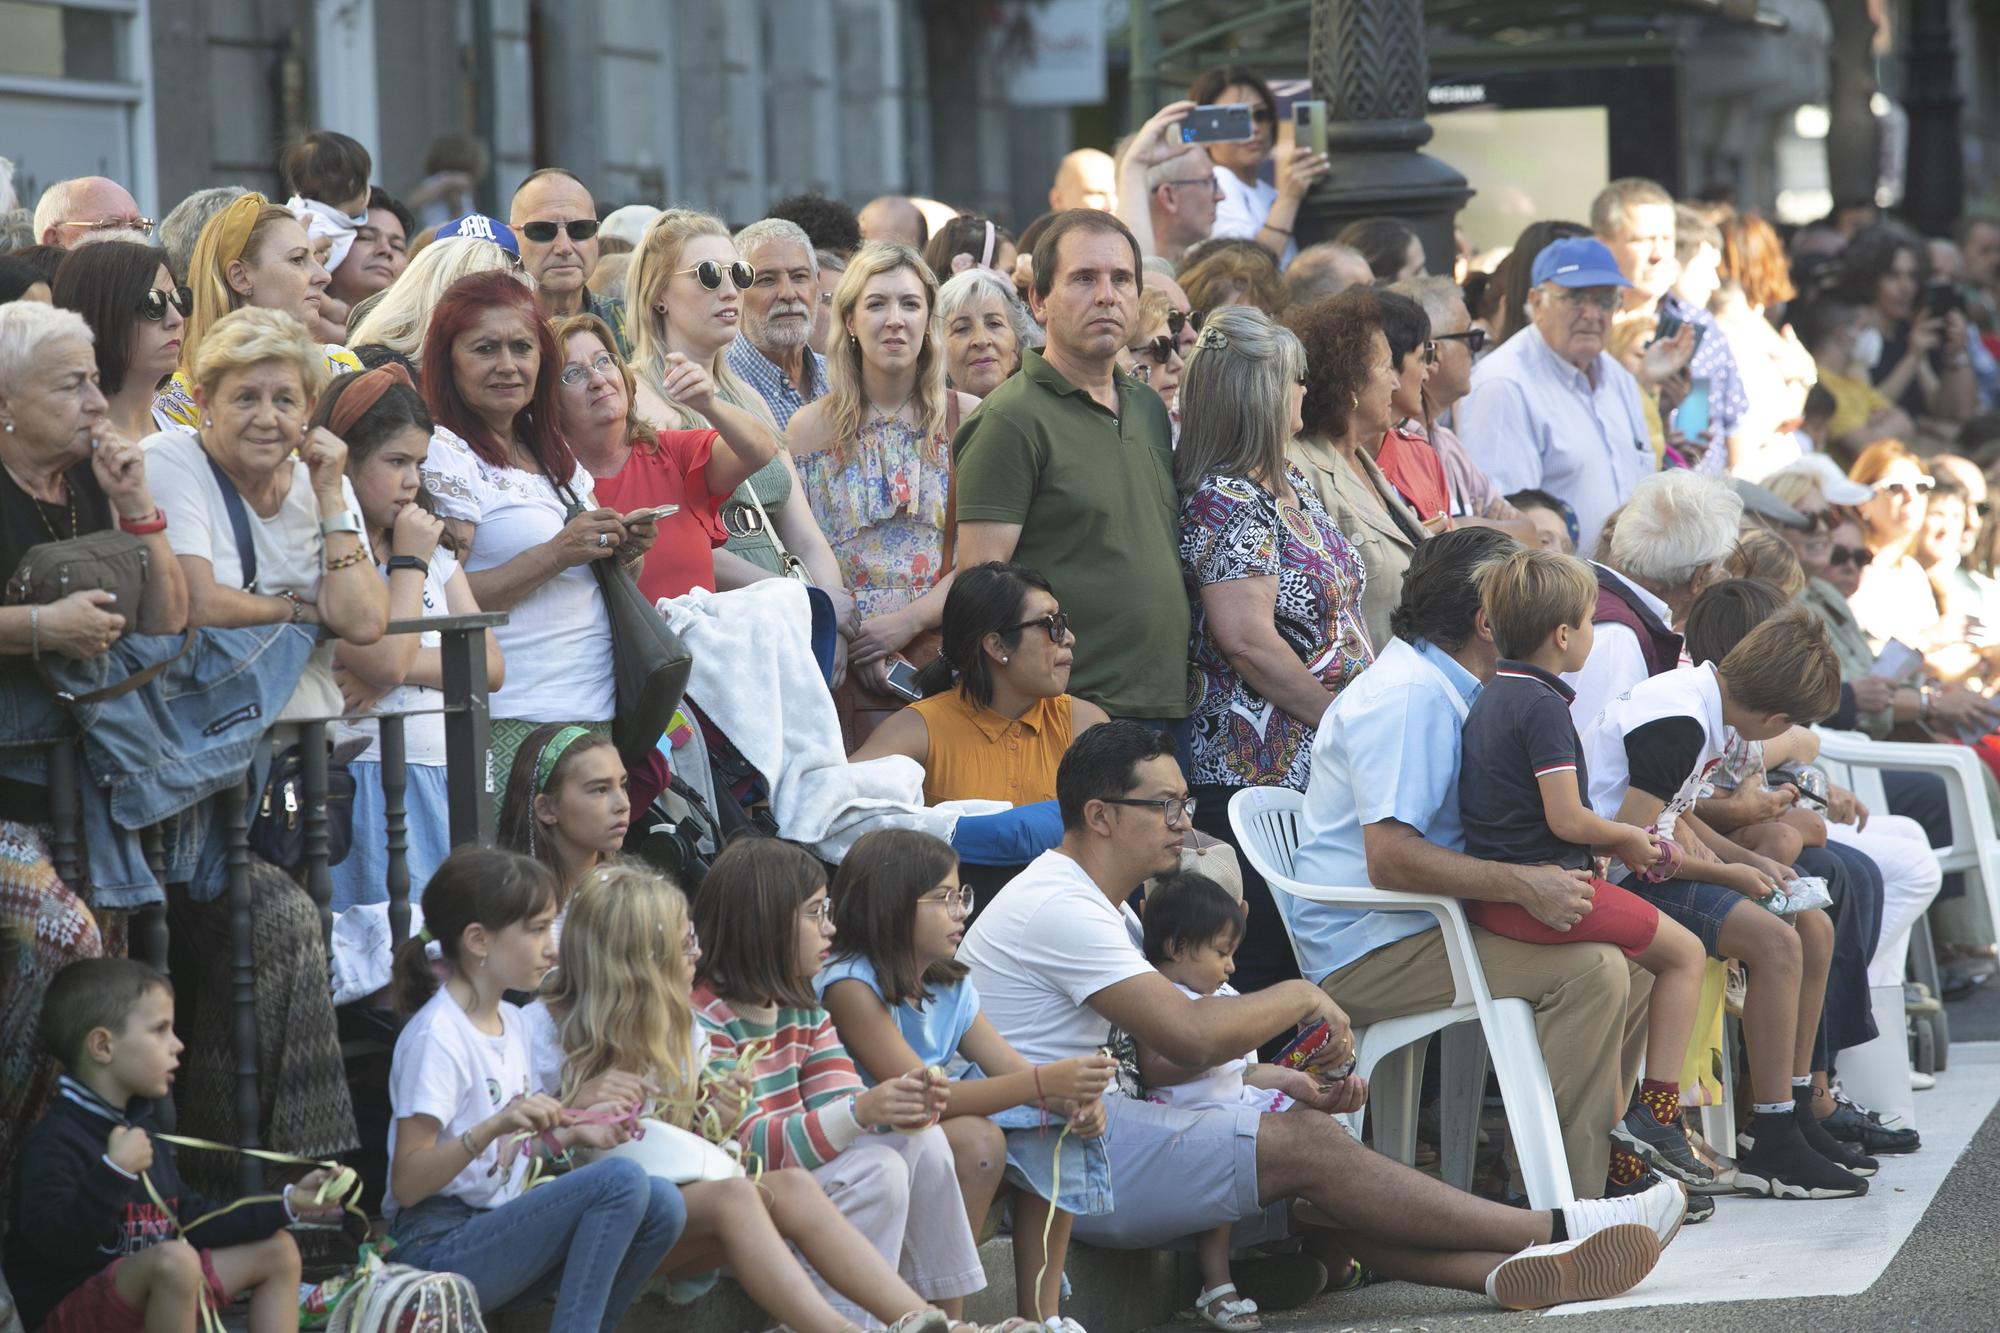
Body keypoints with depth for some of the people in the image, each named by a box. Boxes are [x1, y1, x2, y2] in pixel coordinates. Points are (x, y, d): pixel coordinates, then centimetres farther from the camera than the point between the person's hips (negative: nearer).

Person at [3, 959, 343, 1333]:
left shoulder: (143, 1130, 12)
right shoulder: (54, 1141, -18)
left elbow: (193, 1221, 18)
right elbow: (52, 1242, -31)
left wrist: (286, 1206, 15)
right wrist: (114, 1172, -37)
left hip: (148, 1297, 10)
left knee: (277, 1250, 13)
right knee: (176, 1259, -37)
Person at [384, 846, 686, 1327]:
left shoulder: (511, 1021, 14)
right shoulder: (437, 1035, -13)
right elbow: (407, 1184, -18)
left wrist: (570, 1133, 7)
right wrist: (494, 1127, -30)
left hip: (493, 1227, 9)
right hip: (438, 1249, -9)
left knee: (661, 1204, -11)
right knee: (622, 1180, -24)